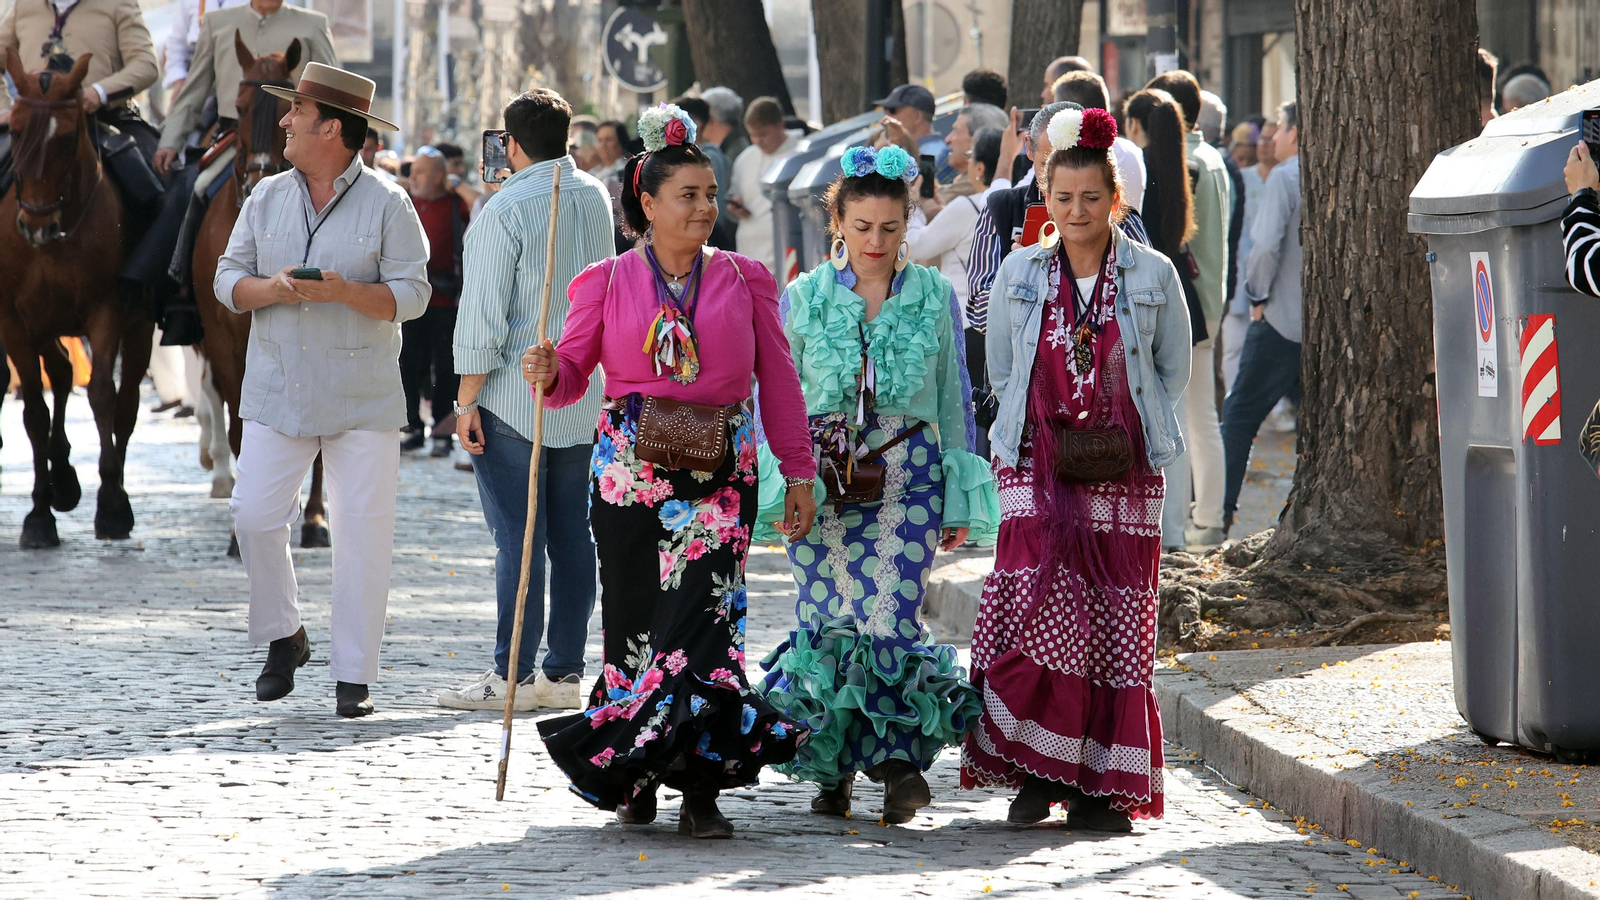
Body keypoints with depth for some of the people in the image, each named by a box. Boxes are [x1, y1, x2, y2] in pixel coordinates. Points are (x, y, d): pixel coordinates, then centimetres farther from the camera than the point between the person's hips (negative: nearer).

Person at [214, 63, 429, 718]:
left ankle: (354, 676, 3)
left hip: (362, 399, -3)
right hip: (277, 393, 3)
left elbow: (411, 295, -6)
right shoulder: (267, 198, 10)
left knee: (363, 528, -3)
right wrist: (271, 288, -12)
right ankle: (282, 638, 16)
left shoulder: (386, 204, -2)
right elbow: (228, 279, 9)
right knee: (253, 515, -7)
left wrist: (348, 292, -23)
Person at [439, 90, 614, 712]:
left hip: (515, 397, -7)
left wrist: (466, 401, -10)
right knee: (571, 535, 8)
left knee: (517, 537, -5)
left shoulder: (505, 208, -14)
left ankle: (513, 677, -5)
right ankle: (564, 672, 11)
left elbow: (483, 312, -15)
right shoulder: (594, 197, 8)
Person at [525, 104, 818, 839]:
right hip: (631, 473, 0)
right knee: (636, 616, 0)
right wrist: (547, 374, -19)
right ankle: (634, 779, 13)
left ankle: (701, 788, -9)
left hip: (719, 474, 0)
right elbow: (573, 371, 4)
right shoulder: (607, 283, 7)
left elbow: (778, 379, 9)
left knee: (704, 611, -10)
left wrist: (798, 473, 6)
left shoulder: (744, 280, 9)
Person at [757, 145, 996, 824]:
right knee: (826, 618, -2)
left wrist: (959, 500, 9)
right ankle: (831, 769, 9)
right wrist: (778, 486, 1)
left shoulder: (934, 297, 7)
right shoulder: (802, 298, 7)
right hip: (823, 479, 1)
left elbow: (955, 399, 11)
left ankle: (900, 756, -1)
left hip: (908, 478, -1)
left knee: (890, 614, -13)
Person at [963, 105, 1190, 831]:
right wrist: (1045, 429, 6)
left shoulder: (1153, 276, 4)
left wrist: (1122, 431, 1)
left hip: (1122, 472, 0)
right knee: (1040, 602, -15)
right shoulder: (1020, 274, 7)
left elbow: (1174, 371, 11)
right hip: (1037, 468, 0)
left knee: (1115, 622, -2)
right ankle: (1038, 768, -5)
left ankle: (1104, 789, 4)